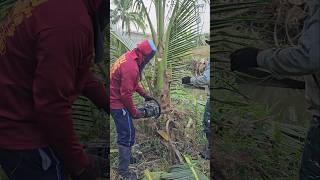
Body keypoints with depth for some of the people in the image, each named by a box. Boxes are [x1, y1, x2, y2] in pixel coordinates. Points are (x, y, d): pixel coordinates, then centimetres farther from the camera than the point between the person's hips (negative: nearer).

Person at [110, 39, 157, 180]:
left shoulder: (129, 57, 3)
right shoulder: (131, 67, -29)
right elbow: (126, 94, -26)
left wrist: (144, 94, 18)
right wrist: (134, 112, -14)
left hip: (115, 99, 10)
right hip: (118, 103, -10)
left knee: (126, 131, 22)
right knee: (127, 135, -4)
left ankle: (126, 156, 40)